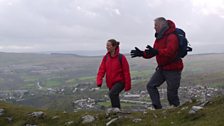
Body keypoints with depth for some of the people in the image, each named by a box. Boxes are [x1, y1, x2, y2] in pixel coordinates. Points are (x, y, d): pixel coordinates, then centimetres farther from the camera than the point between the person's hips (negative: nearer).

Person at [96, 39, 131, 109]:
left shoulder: (121, 57, -14)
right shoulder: (106, 57, 1)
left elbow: (126, 72, -11)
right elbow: (102, 69, -4)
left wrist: (127, 85, -10)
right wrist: (99, 81, -20)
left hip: (120, 82, -6)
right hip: (110, 83, 6)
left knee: (112, 93, -28)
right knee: (114, 98, 14)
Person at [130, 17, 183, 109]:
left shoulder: (172, 37, -18)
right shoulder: (159, 38, 11)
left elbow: (169, 51, -34)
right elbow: (152, 53, 11)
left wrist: (156, 52, -46)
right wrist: (141, 53, -4)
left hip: (173, 69, -9)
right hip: (162, 68, 9)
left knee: (172, 94, -3)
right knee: (151, 86, 0)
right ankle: (157, 107, -1)